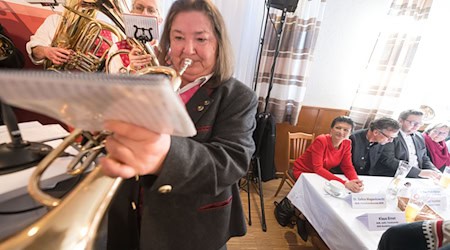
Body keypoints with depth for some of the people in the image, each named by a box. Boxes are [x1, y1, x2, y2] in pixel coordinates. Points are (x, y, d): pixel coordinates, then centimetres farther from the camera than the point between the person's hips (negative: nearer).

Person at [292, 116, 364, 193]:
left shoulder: (347, 144, -7)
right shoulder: (321, 141, -26)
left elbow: (348, 167, -5)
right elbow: (318, 168, -32)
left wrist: (356, 181, -27)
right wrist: (344, 183, -40)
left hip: (320, 175, 6)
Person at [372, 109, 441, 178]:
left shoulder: (419, 137, 15)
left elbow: (424, 159, 19)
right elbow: (388, 160, -20)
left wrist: (436, 172, 0)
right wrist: (419, 172, -22)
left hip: (416, 178, 8)